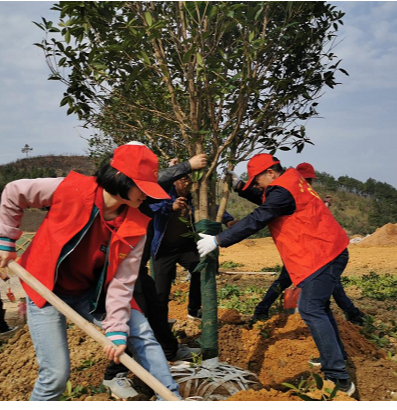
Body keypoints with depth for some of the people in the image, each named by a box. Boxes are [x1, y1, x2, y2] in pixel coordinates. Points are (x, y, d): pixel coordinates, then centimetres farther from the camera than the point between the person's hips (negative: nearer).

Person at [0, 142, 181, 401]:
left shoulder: (136, 227, -16)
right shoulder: (71, 189, -23)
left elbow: (122, 282, -14)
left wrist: (117, 329, -20)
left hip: (91, 290, 3)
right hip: (46, 288, -3)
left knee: (142, 332, -6)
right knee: (57, 373, -8)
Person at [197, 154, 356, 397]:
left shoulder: (282, 190, -17)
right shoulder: (292, 181, 14)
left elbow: (255, 221, -21)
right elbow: (263, 203, 25)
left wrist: (218, 241, -17)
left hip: (322, 254, -11)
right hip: (328, 250, 11)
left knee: (311, 310, -11)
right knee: (319, 307, 19)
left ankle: (339, 378, -10)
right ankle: (337, 357, 30)